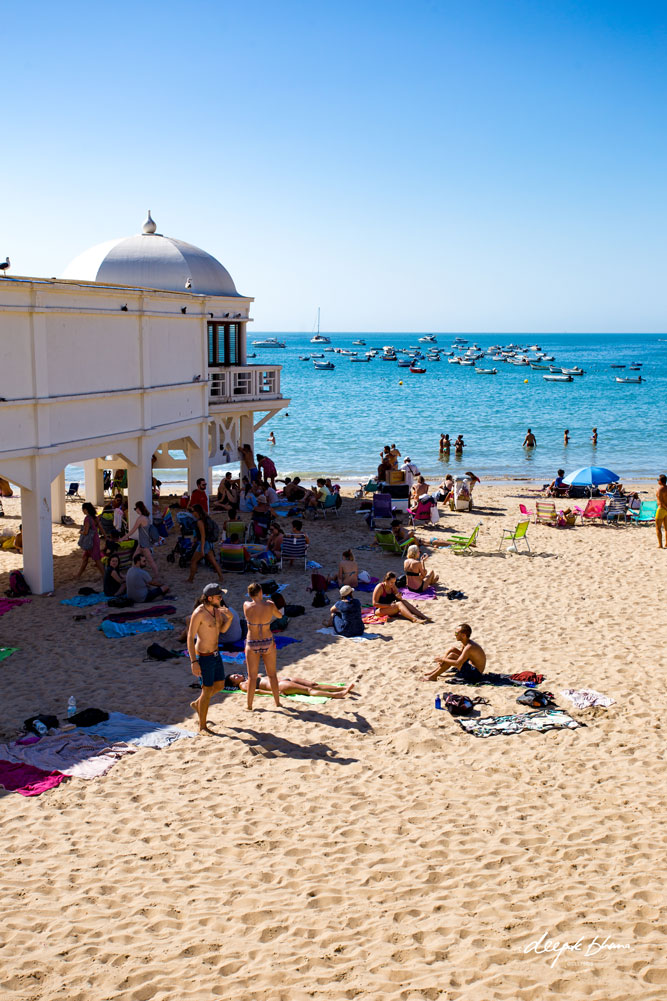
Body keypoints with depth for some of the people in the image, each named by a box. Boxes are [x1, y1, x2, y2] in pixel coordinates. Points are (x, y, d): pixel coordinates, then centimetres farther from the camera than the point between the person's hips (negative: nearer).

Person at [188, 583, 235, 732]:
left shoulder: (215, 608, 2)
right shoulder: (198, 613, -24)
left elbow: (223, 629, 0)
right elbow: (190, 638, -22)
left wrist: (230, 617, -22)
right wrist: (194, 662, -25)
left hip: (215, 653, 8)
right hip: (204, 657, -8)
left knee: (220, 686, 18)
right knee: (208, 690, 0)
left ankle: (197, 704, 42)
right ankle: (202, 726, 15)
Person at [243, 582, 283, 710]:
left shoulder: (247, 606, -15)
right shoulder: (270, 606, -14)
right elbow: (280, 615, 6)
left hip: (252, 644, -1)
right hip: (268, 643, 1)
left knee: (252, 676, 12)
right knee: (272, 674, 17)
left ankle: (249, 704, 19)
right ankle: (277, 701, 27)